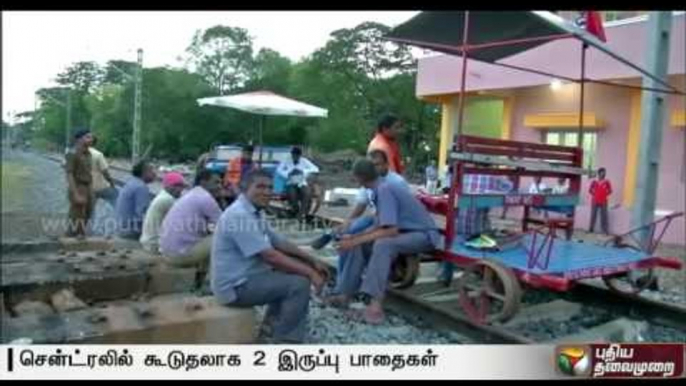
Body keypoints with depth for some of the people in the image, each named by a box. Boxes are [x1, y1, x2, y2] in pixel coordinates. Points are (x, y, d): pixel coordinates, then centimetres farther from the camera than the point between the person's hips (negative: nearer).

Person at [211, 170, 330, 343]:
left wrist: (312, 261, 6)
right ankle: (285, 341, -9)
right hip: (236, 286, -11)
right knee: (299, 283, -18)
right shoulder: (240, 215, -23)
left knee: (296, 266, 18)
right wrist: (310, 273, -20)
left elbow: (279, 242, 14)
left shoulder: (255, 212, 9)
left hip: (246, 276, 11)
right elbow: (271, 257, -27)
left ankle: (273, 323, 21)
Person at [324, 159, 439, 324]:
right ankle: (345, 293, 3)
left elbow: (391, 231, -29)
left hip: (424, 235, -9)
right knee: (360, 244, 1)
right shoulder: (382, 188, 5)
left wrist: (356, 241, -24)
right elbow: (378, 227, 10)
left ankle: (376, 305, -36)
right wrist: (353, 237, 4)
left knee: (383, 244, -35)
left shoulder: (384, 190, -22)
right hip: (407, 231, 10)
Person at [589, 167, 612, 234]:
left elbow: (610, 191, 6)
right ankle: (591, 229, 11)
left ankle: (605, 230, 3)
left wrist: (605, 195, -4)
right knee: (593, 215, 4)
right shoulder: (594, 182, -2)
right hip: (595, 201, 0)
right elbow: (590, 190, 5)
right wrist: (594, 195, -4)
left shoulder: (607, 182, -1)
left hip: (603, 202, 0)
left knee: (604, 216, -1)